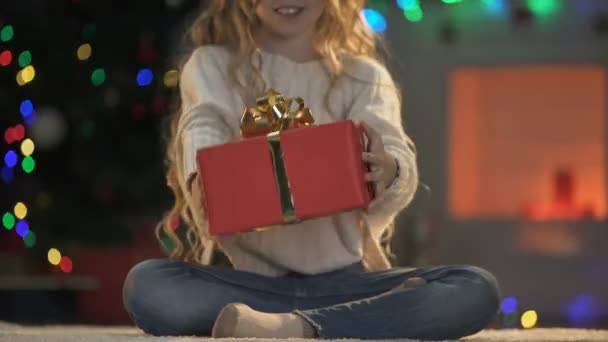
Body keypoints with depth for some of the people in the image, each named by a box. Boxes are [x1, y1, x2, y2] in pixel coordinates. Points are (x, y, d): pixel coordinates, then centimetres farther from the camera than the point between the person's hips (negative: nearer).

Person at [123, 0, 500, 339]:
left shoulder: (363, 75, 11)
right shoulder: (212, 66, 9)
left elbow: (395, 153, -10)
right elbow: (203, 129, -14)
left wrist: (388, 174, -37)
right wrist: (202, 183, -39)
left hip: (345, 279, 1)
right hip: (253, 280, -1)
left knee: (477, 289, -22)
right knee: (147, 284, -31)